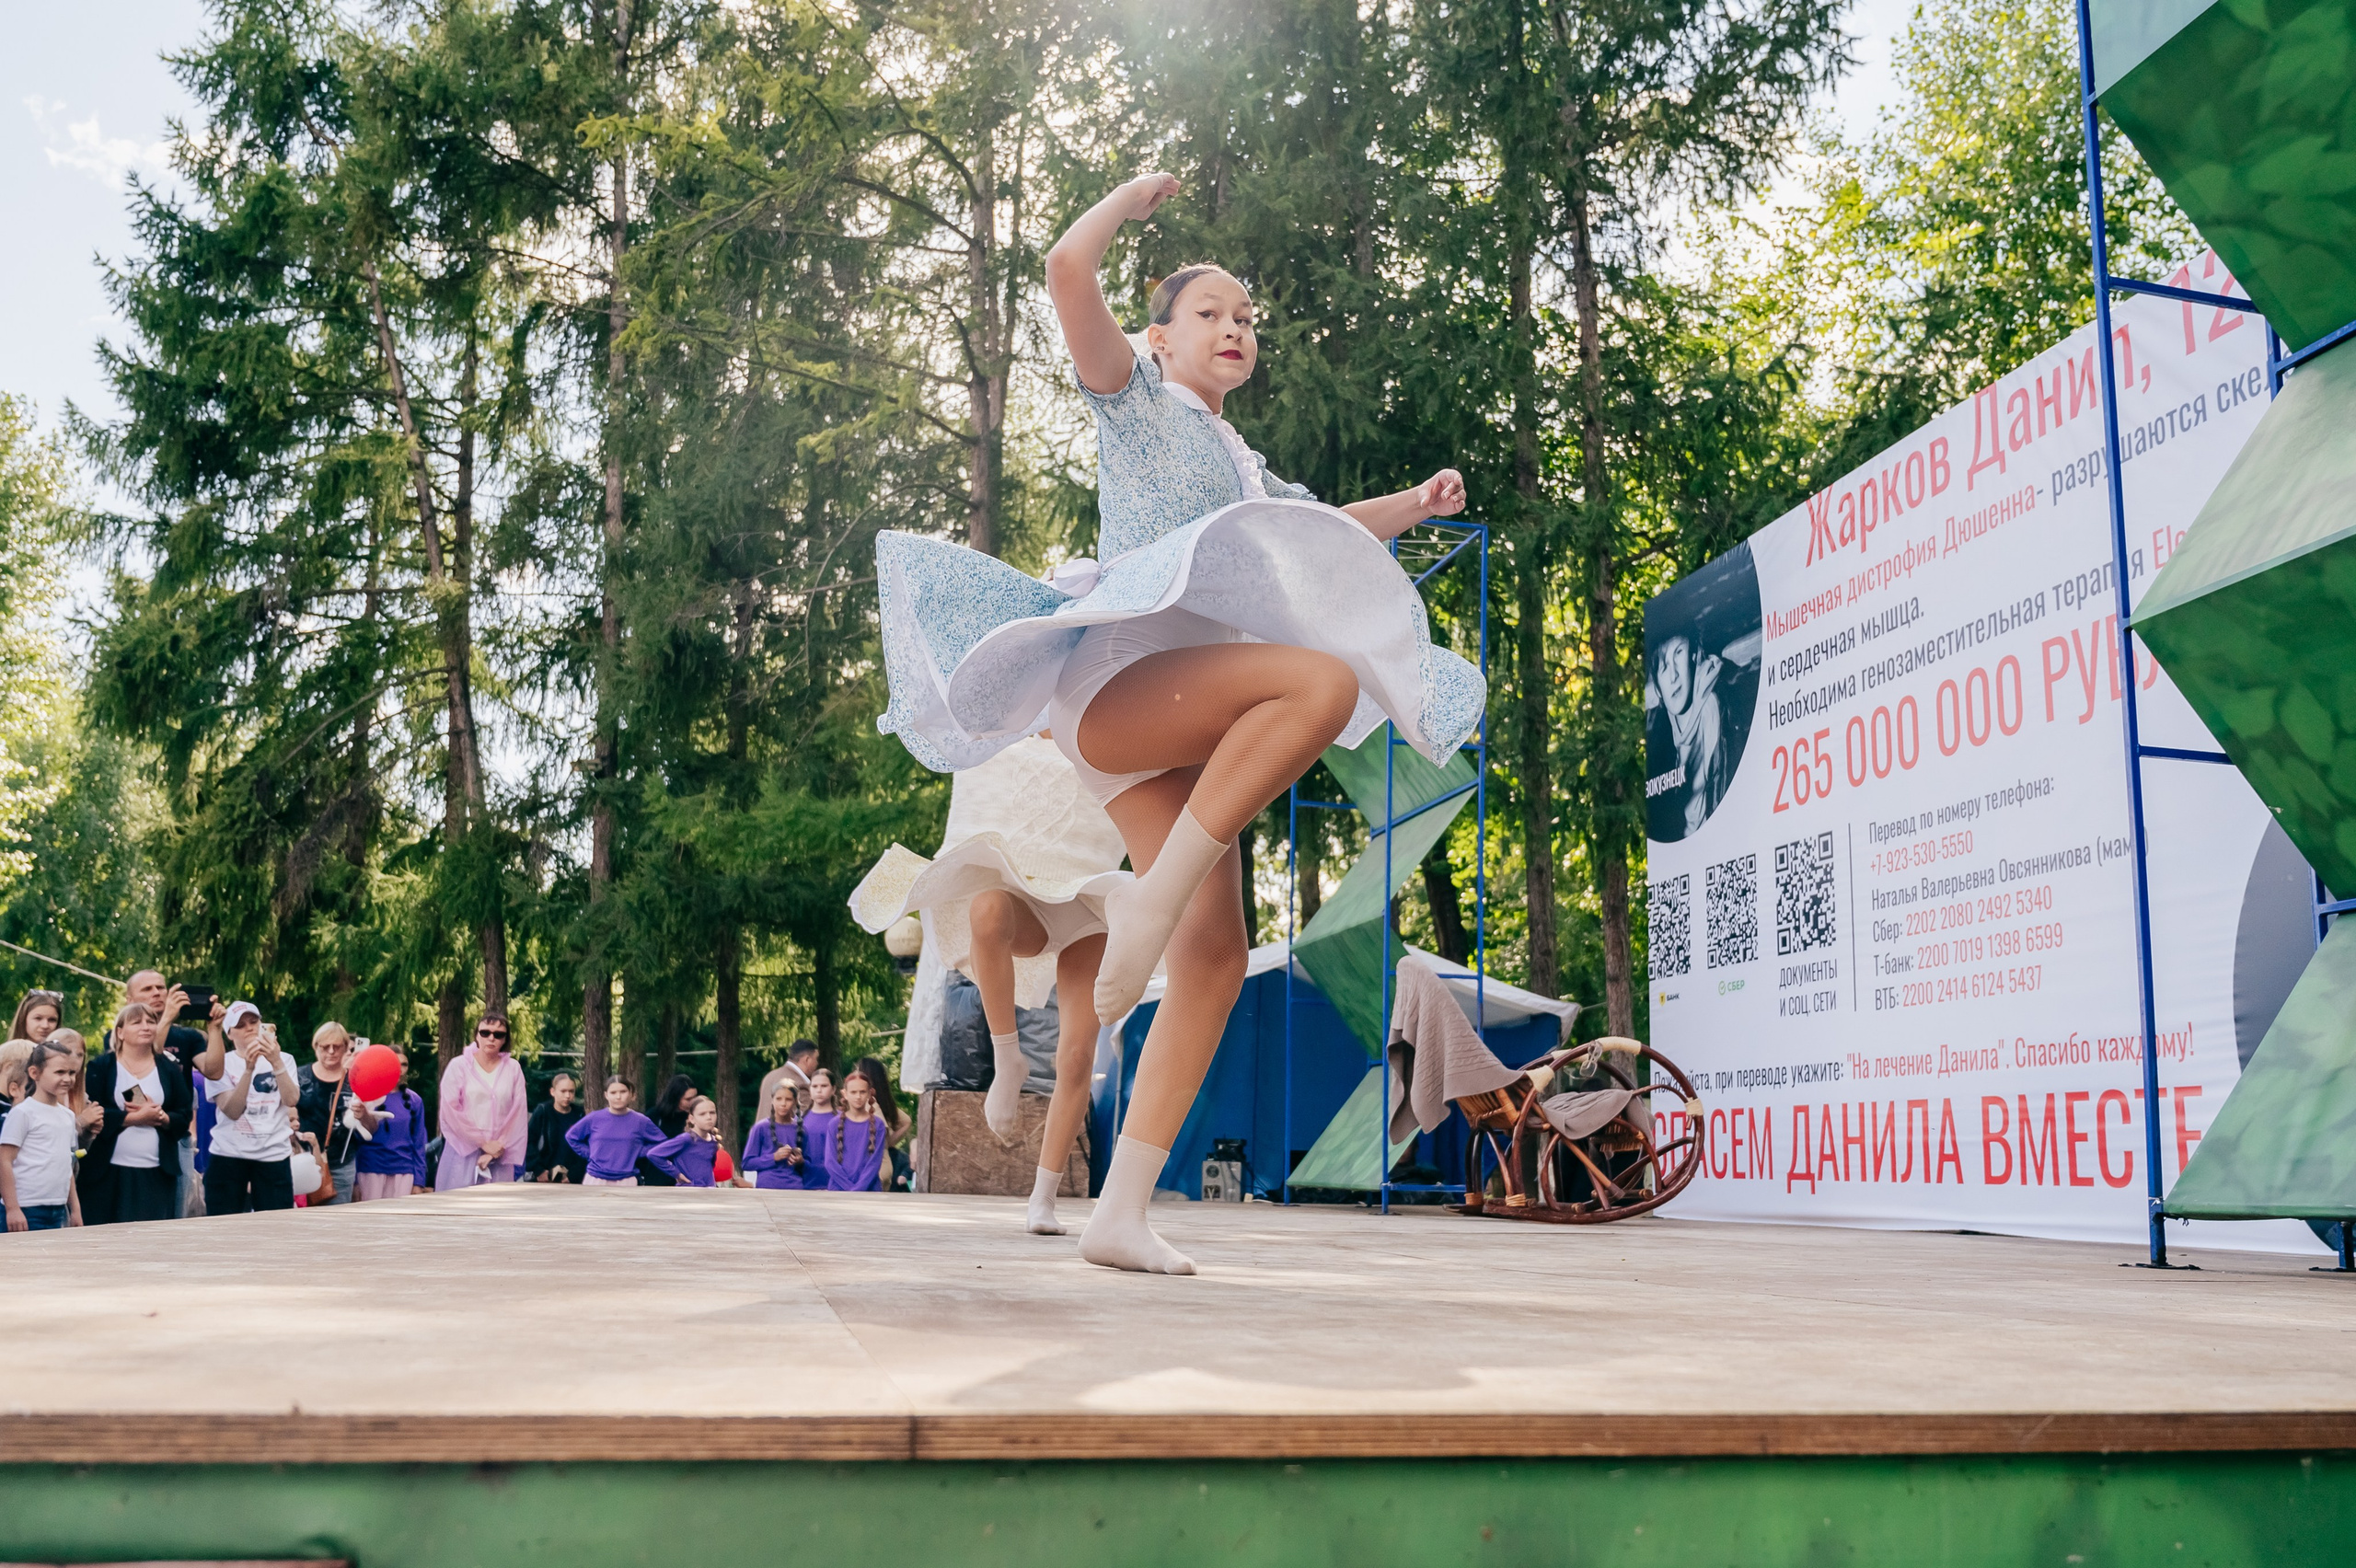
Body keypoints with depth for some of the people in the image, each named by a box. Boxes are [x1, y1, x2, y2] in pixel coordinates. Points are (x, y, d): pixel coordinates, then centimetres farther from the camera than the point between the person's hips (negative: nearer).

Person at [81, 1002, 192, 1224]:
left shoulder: (170, 1069, 10)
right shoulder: (101, 1067, 3)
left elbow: (185, 1116, 5)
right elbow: (93, 1114, -8)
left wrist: (160, 1117, -14)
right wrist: (135, 1117, -14)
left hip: (157, 1174, 2)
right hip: (109, 1174, -2)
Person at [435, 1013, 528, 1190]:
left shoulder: (513, 1069, 7)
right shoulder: (459, 1066, 0)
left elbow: (517, 1114, 2)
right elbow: (451, 1111, -6)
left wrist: (499, 1148, -9)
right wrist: (483, 1143, -8)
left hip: (499, 1158, 2)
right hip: (463, 1153, -2)